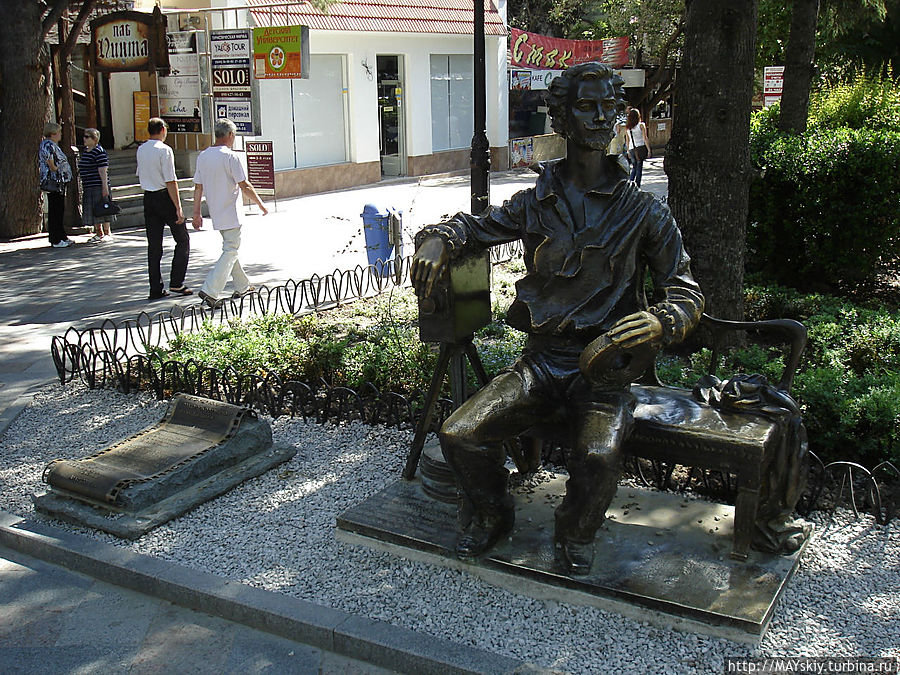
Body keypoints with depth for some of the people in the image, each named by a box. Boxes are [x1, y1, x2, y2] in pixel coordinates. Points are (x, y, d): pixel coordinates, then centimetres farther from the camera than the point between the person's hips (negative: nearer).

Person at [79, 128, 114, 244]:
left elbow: (103, 171, -17)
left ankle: (107, 234, 2)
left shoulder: (99, 152, -12)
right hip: (88, 186, 9)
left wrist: (105, 187, -21)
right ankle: (99, 233, 19)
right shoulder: (85, 151, 15)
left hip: (98, 185, -9)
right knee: (92, 211, 11)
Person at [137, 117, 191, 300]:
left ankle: (156, 289, 8)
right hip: (164, 197, -7)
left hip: (148, 198, 7)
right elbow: (170, 181, -17)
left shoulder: (140, 150, 9)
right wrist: (178, 208, -17)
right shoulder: (165, 150, -13)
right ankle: (176, 283, -2)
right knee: (183, 239, 6)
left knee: (154, 244, 8)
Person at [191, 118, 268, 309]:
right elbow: (245, 186, -14)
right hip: (230, 213, -8)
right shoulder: (229, 156, -15)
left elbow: (198, 187, 8)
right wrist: (260, 204, -2)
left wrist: (197, 213, 14)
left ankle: (242, 286, 29)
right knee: (230, 252, -4)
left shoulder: (203, 156, 6)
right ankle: (210, 290, -14)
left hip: (215, 213, 8)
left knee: (230, 248, 19)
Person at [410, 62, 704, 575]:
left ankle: (576, 533, 5)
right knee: (459, 436, -17)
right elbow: (476, 226, 21)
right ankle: (490, 515, 16)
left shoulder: (645, 213, 1)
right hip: (541, 360, 3)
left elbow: (687, 292, 3)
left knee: (599, 456, -31)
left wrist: (661, 321, -21)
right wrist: (439, 240, -2)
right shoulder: (535, 204, 7)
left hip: (604, 365, -2)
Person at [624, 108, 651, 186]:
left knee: (634, 167, 17)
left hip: (632, 149, 4)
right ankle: (637, 187, 3)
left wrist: (628, 151, 20)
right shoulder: (641, 125, -8)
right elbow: (645, 139, -8)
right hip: (640, 148, -4)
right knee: (639, 168, 2)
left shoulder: (627, 127, 4)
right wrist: (649, 150, -4)